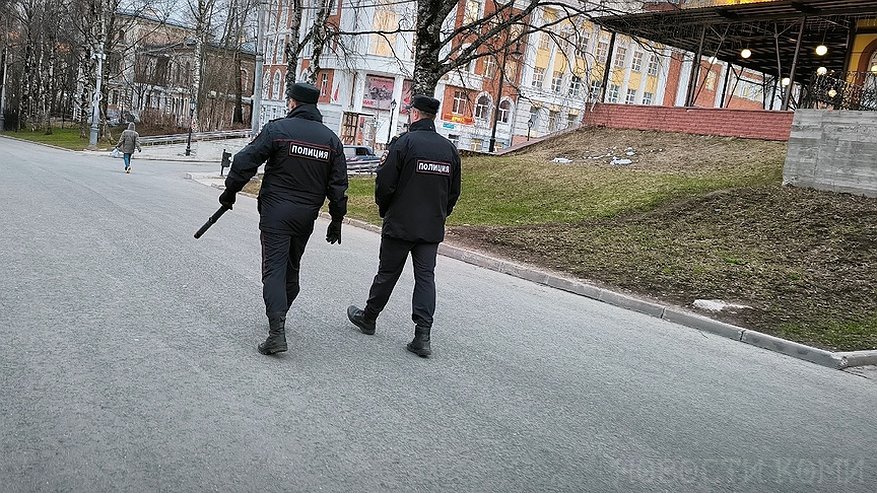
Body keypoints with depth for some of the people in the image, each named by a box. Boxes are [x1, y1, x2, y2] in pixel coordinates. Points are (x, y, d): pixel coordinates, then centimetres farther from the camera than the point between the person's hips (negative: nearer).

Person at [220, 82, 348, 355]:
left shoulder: (277, 128, -7)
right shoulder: (331, 139, 6)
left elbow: (245, 162, -10)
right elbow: (338, 184, 5)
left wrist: (230, 191, 2)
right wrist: (337, 220, 11)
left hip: (276, 212, -4)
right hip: (307, 216, 5)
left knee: (274, 268, -5)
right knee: (292, 267, 19)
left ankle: (276, 332, -15)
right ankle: (279, 315, 34)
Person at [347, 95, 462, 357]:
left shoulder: (404, 143, -12)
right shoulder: (449, 149, 5)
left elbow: (384, 183, -12)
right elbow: (454, 191, 10)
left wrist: (384, 209, 6)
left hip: (400, 225, -4)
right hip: (433, 228, 4)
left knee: (387, 274, 10)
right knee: (426, 277, 4)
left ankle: (368, 318, 29)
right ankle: (422, 336, -2)